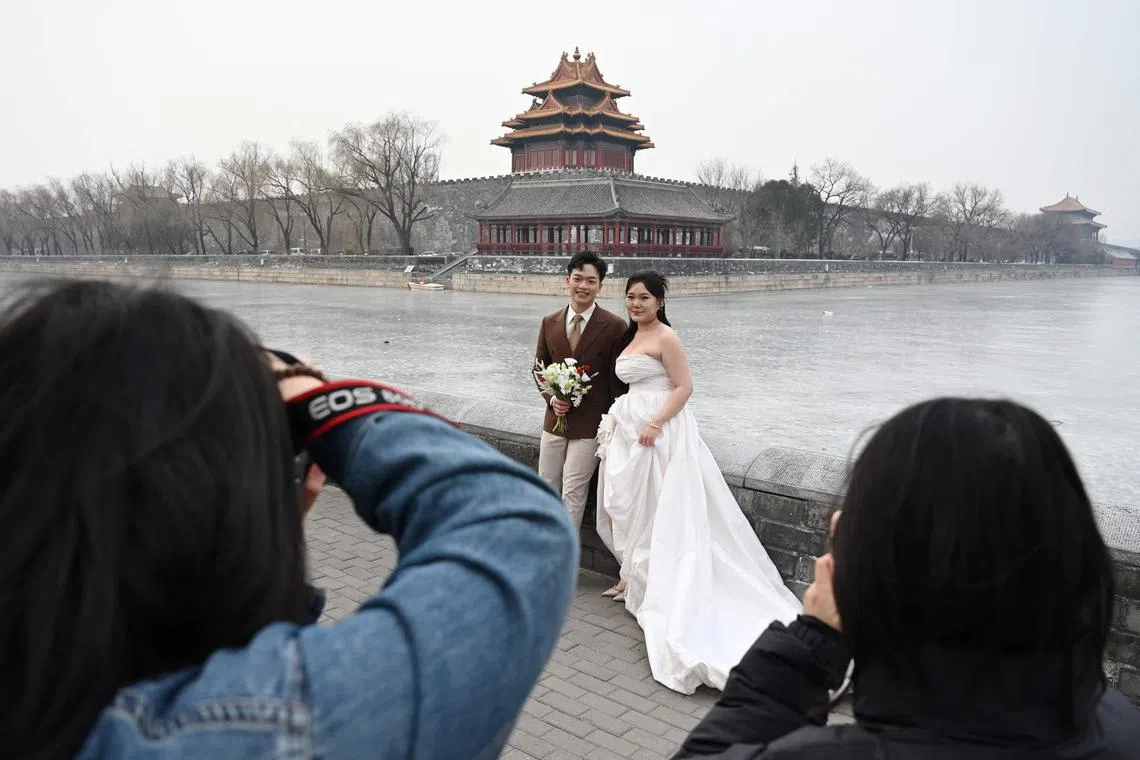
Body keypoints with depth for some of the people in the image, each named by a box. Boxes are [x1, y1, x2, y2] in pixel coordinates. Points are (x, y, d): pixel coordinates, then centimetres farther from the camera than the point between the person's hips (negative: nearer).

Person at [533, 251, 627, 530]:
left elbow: (619, 380, -6)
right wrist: (551, 399, -4)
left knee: (573, 492, 1)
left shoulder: (615, 326, -10)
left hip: (591, 423, -5)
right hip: (555, 419, 5)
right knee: (547, 486, 16)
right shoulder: (550, 322, 3)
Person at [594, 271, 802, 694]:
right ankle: (636, 577, 26)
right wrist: (618, 421, 13)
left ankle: (654, 586, 9)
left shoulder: (666, 338, -13)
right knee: (629, 503, 14)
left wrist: (654, 424, -24)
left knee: (656, 505, -2)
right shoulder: (631, 335, 14)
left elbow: (684, 387, -17)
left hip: (658, 429, -9)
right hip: (630, 428, 9)